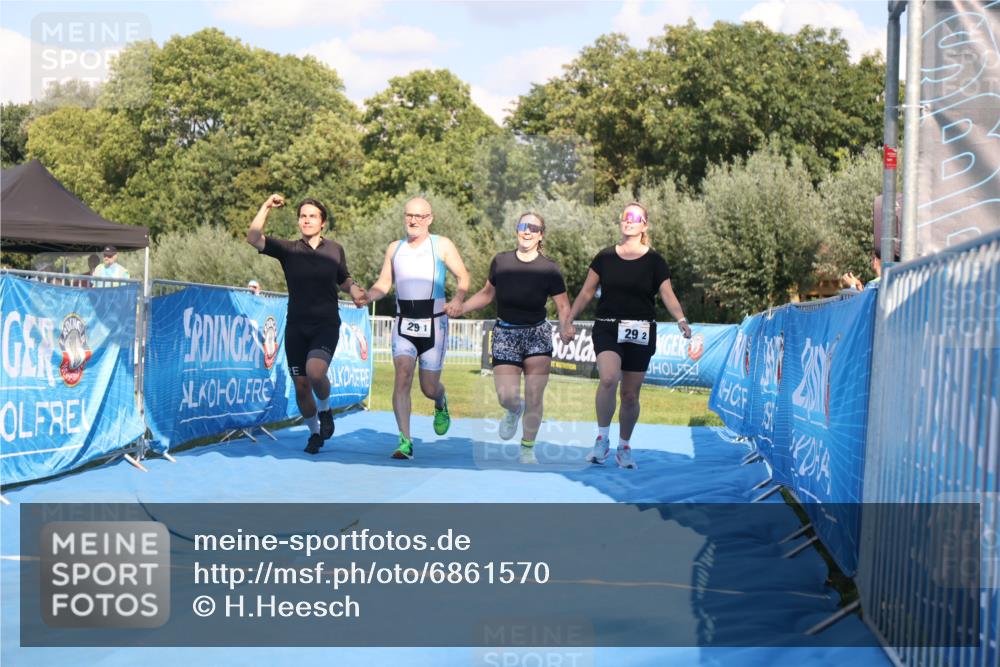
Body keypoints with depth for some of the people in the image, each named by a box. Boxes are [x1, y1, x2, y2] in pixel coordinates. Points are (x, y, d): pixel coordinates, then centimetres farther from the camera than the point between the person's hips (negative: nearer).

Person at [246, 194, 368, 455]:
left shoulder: (335, 249, 6)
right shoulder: (289, 250, 1)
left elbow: (344, 280, 21)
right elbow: (253, 238, -11)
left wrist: (355, 291, 0)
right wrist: (266, 207, -16)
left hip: (326, 325, -1)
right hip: (296, 327, 1)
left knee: (315, 372, -26)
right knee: (301, 386, 3)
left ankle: (325, 409, 6)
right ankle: (314, 433, 26)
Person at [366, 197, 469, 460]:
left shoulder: (442, 245, 0)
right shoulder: (394, 248, 10)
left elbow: (463, 277, 1)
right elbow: (383, 284, 14)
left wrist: (457, 300, -19)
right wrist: (366, 296, -8)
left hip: (433, 323, -2)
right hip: (403, 324, 2)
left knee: (429, 388, 3)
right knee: (402, 377, -17)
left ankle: (441, 404, 42)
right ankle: (405, 442, -17)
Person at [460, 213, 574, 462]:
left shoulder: (549, 269, -7)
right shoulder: (500, 261, -2)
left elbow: (563, 306, -4)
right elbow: (487, 293, 13)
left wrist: (566, 326, -24)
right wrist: (458, 308, 5)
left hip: (537, 336, -1)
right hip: (505, 335, 1)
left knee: (534, 398, -2)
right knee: (507, 397, -10)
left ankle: (527, 449, 18)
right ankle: (514, 411, 29)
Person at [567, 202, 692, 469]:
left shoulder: (654, 261, 2)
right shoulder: (605, 257, 5)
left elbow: (668, 296, -4)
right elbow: (586, 293, 10)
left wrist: (681, 320, -20)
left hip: (640, 333, 0)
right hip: (607, 329, 0)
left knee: (630, 394, 6)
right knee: (608, 379, -25)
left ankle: (624, 447, 26)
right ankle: (602, 439, -8)